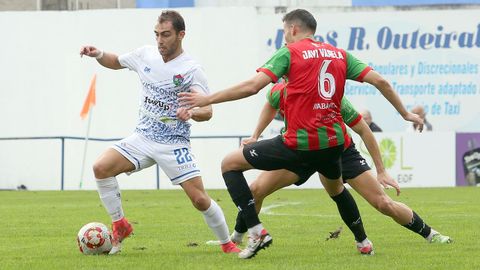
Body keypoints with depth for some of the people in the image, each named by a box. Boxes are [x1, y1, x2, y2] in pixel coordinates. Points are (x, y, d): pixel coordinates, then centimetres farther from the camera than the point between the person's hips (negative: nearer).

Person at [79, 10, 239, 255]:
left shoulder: (191, 70, -12)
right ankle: (120, 226, 0)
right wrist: (98, 55, 0)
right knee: (101, 168, -17)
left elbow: (207, 111, -15)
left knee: (200, 199, -11)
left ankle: (227, 244, 12)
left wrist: (191, 113, -38)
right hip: (143, 139, 4)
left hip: (174, 144, -4)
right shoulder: (145, 55, 2)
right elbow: (115, 62, 21)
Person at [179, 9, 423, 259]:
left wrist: (207, 99, -7)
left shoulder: (289, 53, -2)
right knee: (335, 188, 38)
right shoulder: (340, 55, 12)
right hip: (334, 143, 6)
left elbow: (252, 86, -13)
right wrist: (405, 114, 21)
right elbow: (380, 82, 8)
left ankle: (256, 232, -3)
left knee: (229, 164, 7)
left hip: (299, 143, -6)